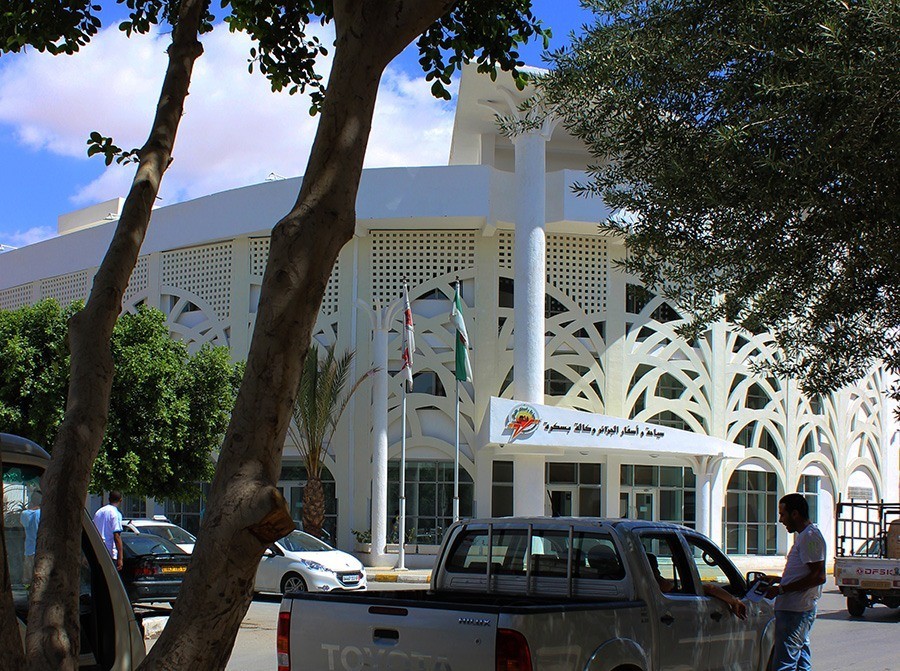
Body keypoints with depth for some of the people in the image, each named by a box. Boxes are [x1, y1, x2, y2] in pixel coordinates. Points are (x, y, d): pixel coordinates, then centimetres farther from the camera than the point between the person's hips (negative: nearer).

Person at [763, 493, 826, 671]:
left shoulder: (809, 537, -14)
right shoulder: (804, 536, 19)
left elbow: (818, 577, -21)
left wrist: (781, 590, -19)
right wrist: (778, 579, 18)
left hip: (794, 611, -11)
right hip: (802, 610, 11)